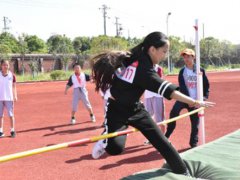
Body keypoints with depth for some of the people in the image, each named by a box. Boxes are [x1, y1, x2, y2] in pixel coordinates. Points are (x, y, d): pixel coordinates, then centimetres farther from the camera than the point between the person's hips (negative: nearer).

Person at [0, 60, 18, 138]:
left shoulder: (12, 75, 1)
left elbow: (14, 86, 6)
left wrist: (15, 96, -4)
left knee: (11, 115, 3)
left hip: (9, 98, -1)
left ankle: (12, 130, 14)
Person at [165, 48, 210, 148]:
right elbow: (182, 87, -8)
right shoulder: (182, 71, 0)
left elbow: (206, 85, 6)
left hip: (195, 100, 1)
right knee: (174, 112, -26)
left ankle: (193, 143, 19)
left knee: (195, 123, 4)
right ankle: (167, 134, -17)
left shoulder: (200, 70, 1)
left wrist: (205, 97, -8)